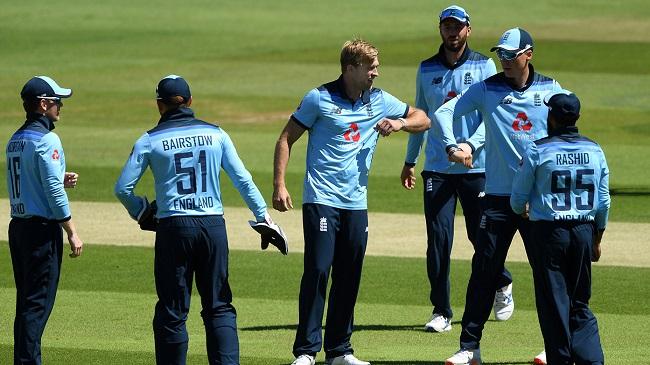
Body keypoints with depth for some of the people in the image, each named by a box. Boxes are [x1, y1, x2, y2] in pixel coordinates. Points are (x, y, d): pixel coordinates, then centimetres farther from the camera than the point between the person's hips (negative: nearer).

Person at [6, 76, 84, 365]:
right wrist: (72, 233, -14)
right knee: (38, 302, -7)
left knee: (26, 302, 13)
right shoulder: (46, 140, -14)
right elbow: (54, 193, -18)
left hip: (18, 227, 9)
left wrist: (61, 180, 10)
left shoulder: (15, 140, 13)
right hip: (42, 228, -9)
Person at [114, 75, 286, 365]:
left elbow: (122, 188, -1)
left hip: (173, 228, -2)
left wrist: (140, 212, 16)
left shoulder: (150, 141, 0)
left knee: (172, 311, 5)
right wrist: (263, 216, 7)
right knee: (219, 307, 7)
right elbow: (243, 180, 4)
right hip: (214, 226, 2)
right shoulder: (215, 134, 6)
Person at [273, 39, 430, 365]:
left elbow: (424, 120, 19)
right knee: (317, 271, -13)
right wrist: (279, 185, -7)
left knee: (349, 277, 7)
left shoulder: (380, 101, 9)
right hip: (322, 200, -5)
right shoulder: (320, 99, -4)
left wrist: (400, 123, -3)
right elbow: (286, 139, 0)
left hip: (356, 202, 5)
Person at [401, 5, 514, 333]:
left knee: (480, 233, 5)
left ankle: (501, 285, 34)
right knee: (438, 238, -5)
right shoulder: (427, 69, 11)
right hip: (437, 167, 2)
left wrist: (471, 145, -20)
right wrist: (409, 161, 20)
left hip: (477, 166, -2)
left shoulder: (484, 67, 2)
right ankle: (441, 312, -1)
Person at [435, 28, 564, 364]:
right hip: (498, 195, 0)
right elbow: (444, 112, -3)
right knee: (484, 271, -1)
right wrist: (452, 147, -21)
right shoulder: (487, 90, 1)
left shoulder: (551, 91, 4)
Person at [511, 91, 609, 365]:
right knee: (580, 304, 12)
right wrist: (597, 241, 19)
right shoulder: (595, 151, 3)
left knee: (553, 301, 4)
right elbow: (603, 203, 7)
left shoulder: (538, 151, -8)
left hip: (548, 232, -4)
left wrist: (522, 211, 22)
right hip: (584, 232, 4)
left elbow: (518, 199, -2)